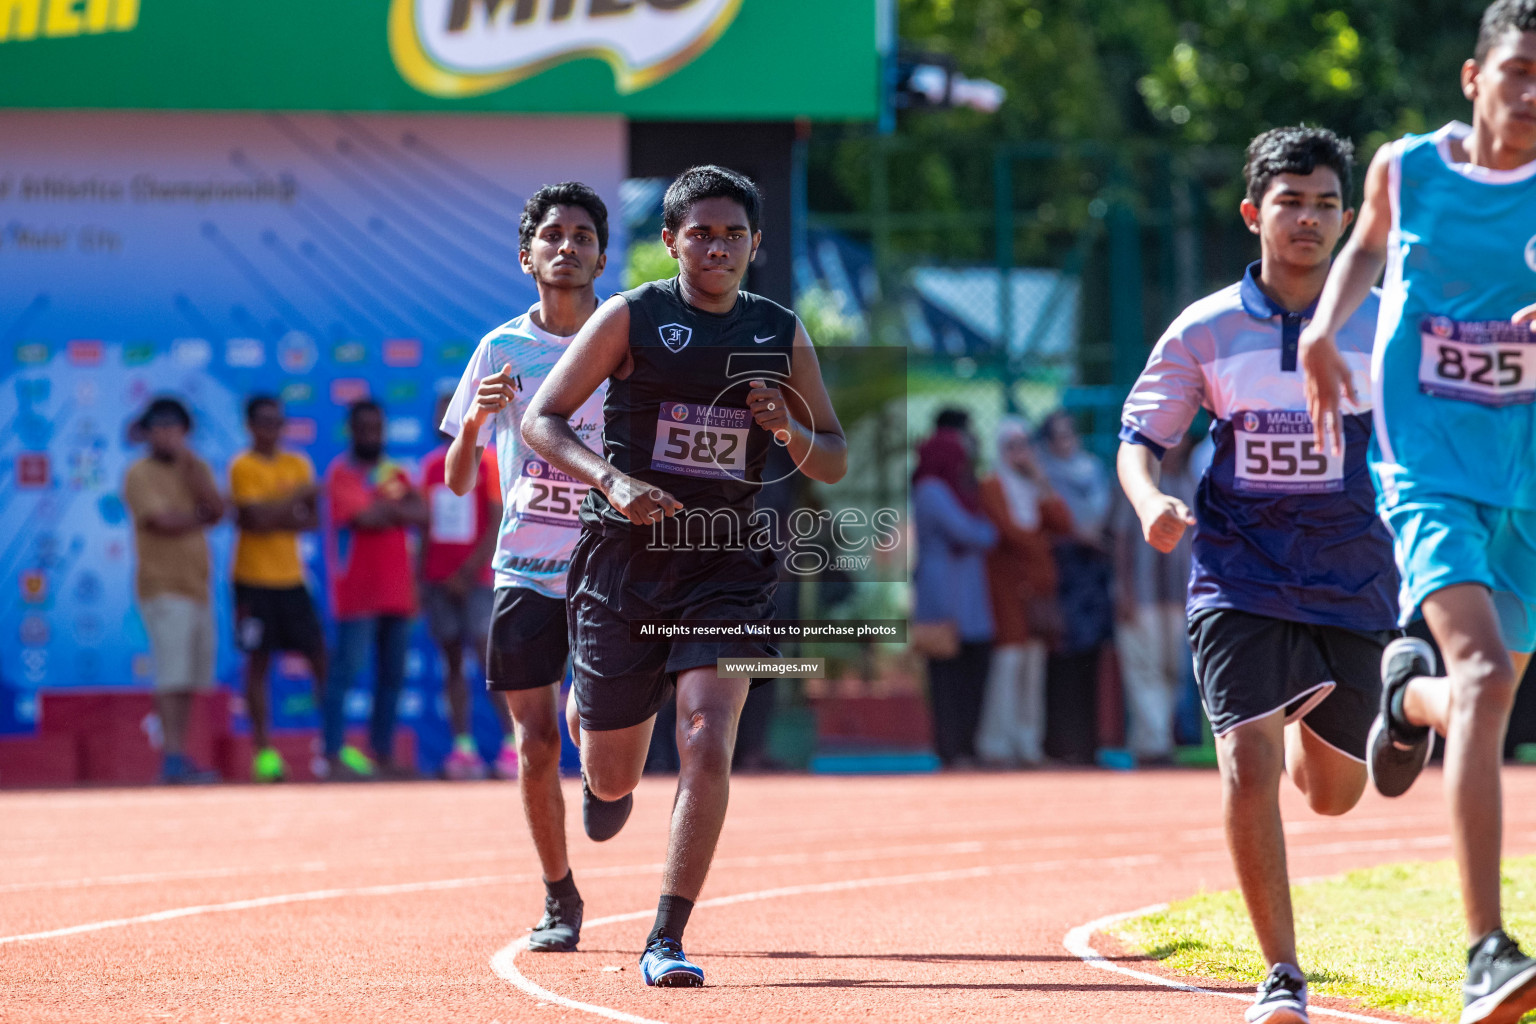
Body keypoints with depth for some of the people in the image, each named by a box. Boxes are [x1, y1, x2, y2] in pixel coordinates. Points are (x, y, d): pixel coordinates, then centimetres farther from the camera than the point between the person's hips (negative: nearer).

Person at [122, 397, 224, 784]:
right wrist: (200, 516, 1)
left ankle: (178, 757, 11)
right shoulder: (140, 475, -3)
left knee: (189, 678, 7)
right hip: (163, 587, -6)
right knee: (172, 676, -14)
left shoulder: (196, 469, 14)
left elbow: (216, 508, -4)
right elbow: (164, 520, -15)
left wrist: (188, 461, -8)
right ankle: (172, 756, -17)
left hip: (197, 587, 6)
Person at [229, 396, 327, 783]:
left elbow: (313, 518, 4)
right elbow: (255, 516, -17)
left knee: (320, 656, 1)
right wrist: (298, 496, -10)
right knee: (258, 662, -4)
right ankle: (264, 751, 0)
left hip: (291, 577, 5)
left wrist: (277, 519, -13)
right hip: (254, 579, -5)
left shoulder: (298, 465, 11)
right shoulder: (243, 467, -5)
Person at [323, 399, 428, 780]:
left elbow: (421, 514, 3)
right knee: (346, 671, -11)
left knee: (392, 675, 8)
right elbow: (364, 517, -15)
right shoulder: (341, 473, -2)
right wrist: (399, 508, -1)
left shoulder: (396, 473, 17)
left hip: (396, 588, 7)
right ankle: (333, 756, -12)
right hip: (357, 590, -7)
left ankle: (383, 756, 14)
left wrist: (388, 508, -12)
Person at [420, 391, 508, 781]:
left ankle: (513, 745, -11)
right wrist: (421, 579, 11)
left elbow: (498, 523, -7)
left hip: (477, 580, -5)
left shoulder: (488, 463, -2)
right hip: (439, 581, 5)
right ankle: (462, 747, 1)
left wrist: (469, 572, -12)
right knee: (452, 661, 2)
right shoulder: (432, 464, 14)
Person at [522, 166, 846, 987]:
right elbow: (540, 420, -3)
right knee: (612, 783, 7)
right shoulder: (632, 317, -3)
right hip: (624, 557, -1)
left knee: (707, 746, -19)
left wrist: (791, 433, -10)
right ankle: (585, 712, 46)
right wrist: (610, 479, -20)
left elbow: (834, 464, 12)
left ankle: (666, 940, -11)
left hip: (725, 570, 1)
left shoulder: (782, 335, 6)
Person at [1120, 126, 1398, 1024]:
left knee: (1333, 794, 12)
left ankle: (1306, 723, 50)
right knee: (1248, 768, -19)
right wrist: (1151, 502, -15)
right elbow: (1139, 439, 5)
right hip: (1240, 580, -1)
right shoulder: (1204, 331, -1)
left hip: (1351, 585, 2)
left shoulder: (1383, 327, 0)